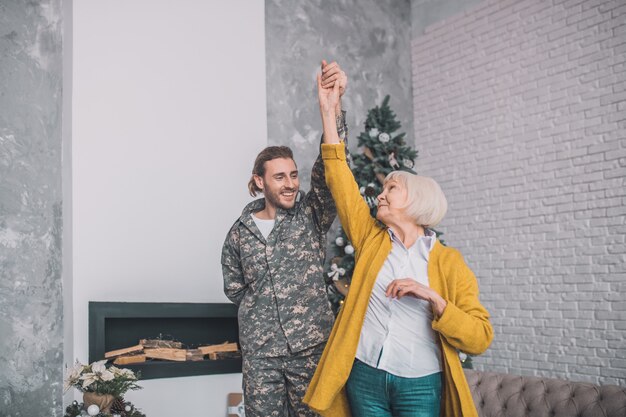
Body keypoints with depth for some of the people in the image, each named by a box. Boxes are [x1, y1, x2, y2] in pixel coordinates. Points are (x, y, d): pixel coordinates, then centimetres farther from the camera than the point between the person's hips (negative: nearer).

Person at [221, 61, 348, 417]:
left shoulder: (312, 214, -1)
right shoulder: (240, 232, 5)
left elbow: (332, 164, -17)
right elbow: (234, 288, 17)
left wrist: (334, 105, -30)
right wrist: (263, 308, 7)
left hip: (312, 347, -1)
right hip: (260, 353, 1)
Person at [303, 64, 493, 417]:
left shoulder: (449, 262, -2)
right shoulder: (371, 238, 5)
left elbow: (480, 338, -7)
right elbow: (341, 180, 1)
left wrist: (431, 296, -20)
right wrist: (328, 111, 0)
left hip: (420, 386, -2)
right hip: (364, 377, 3)